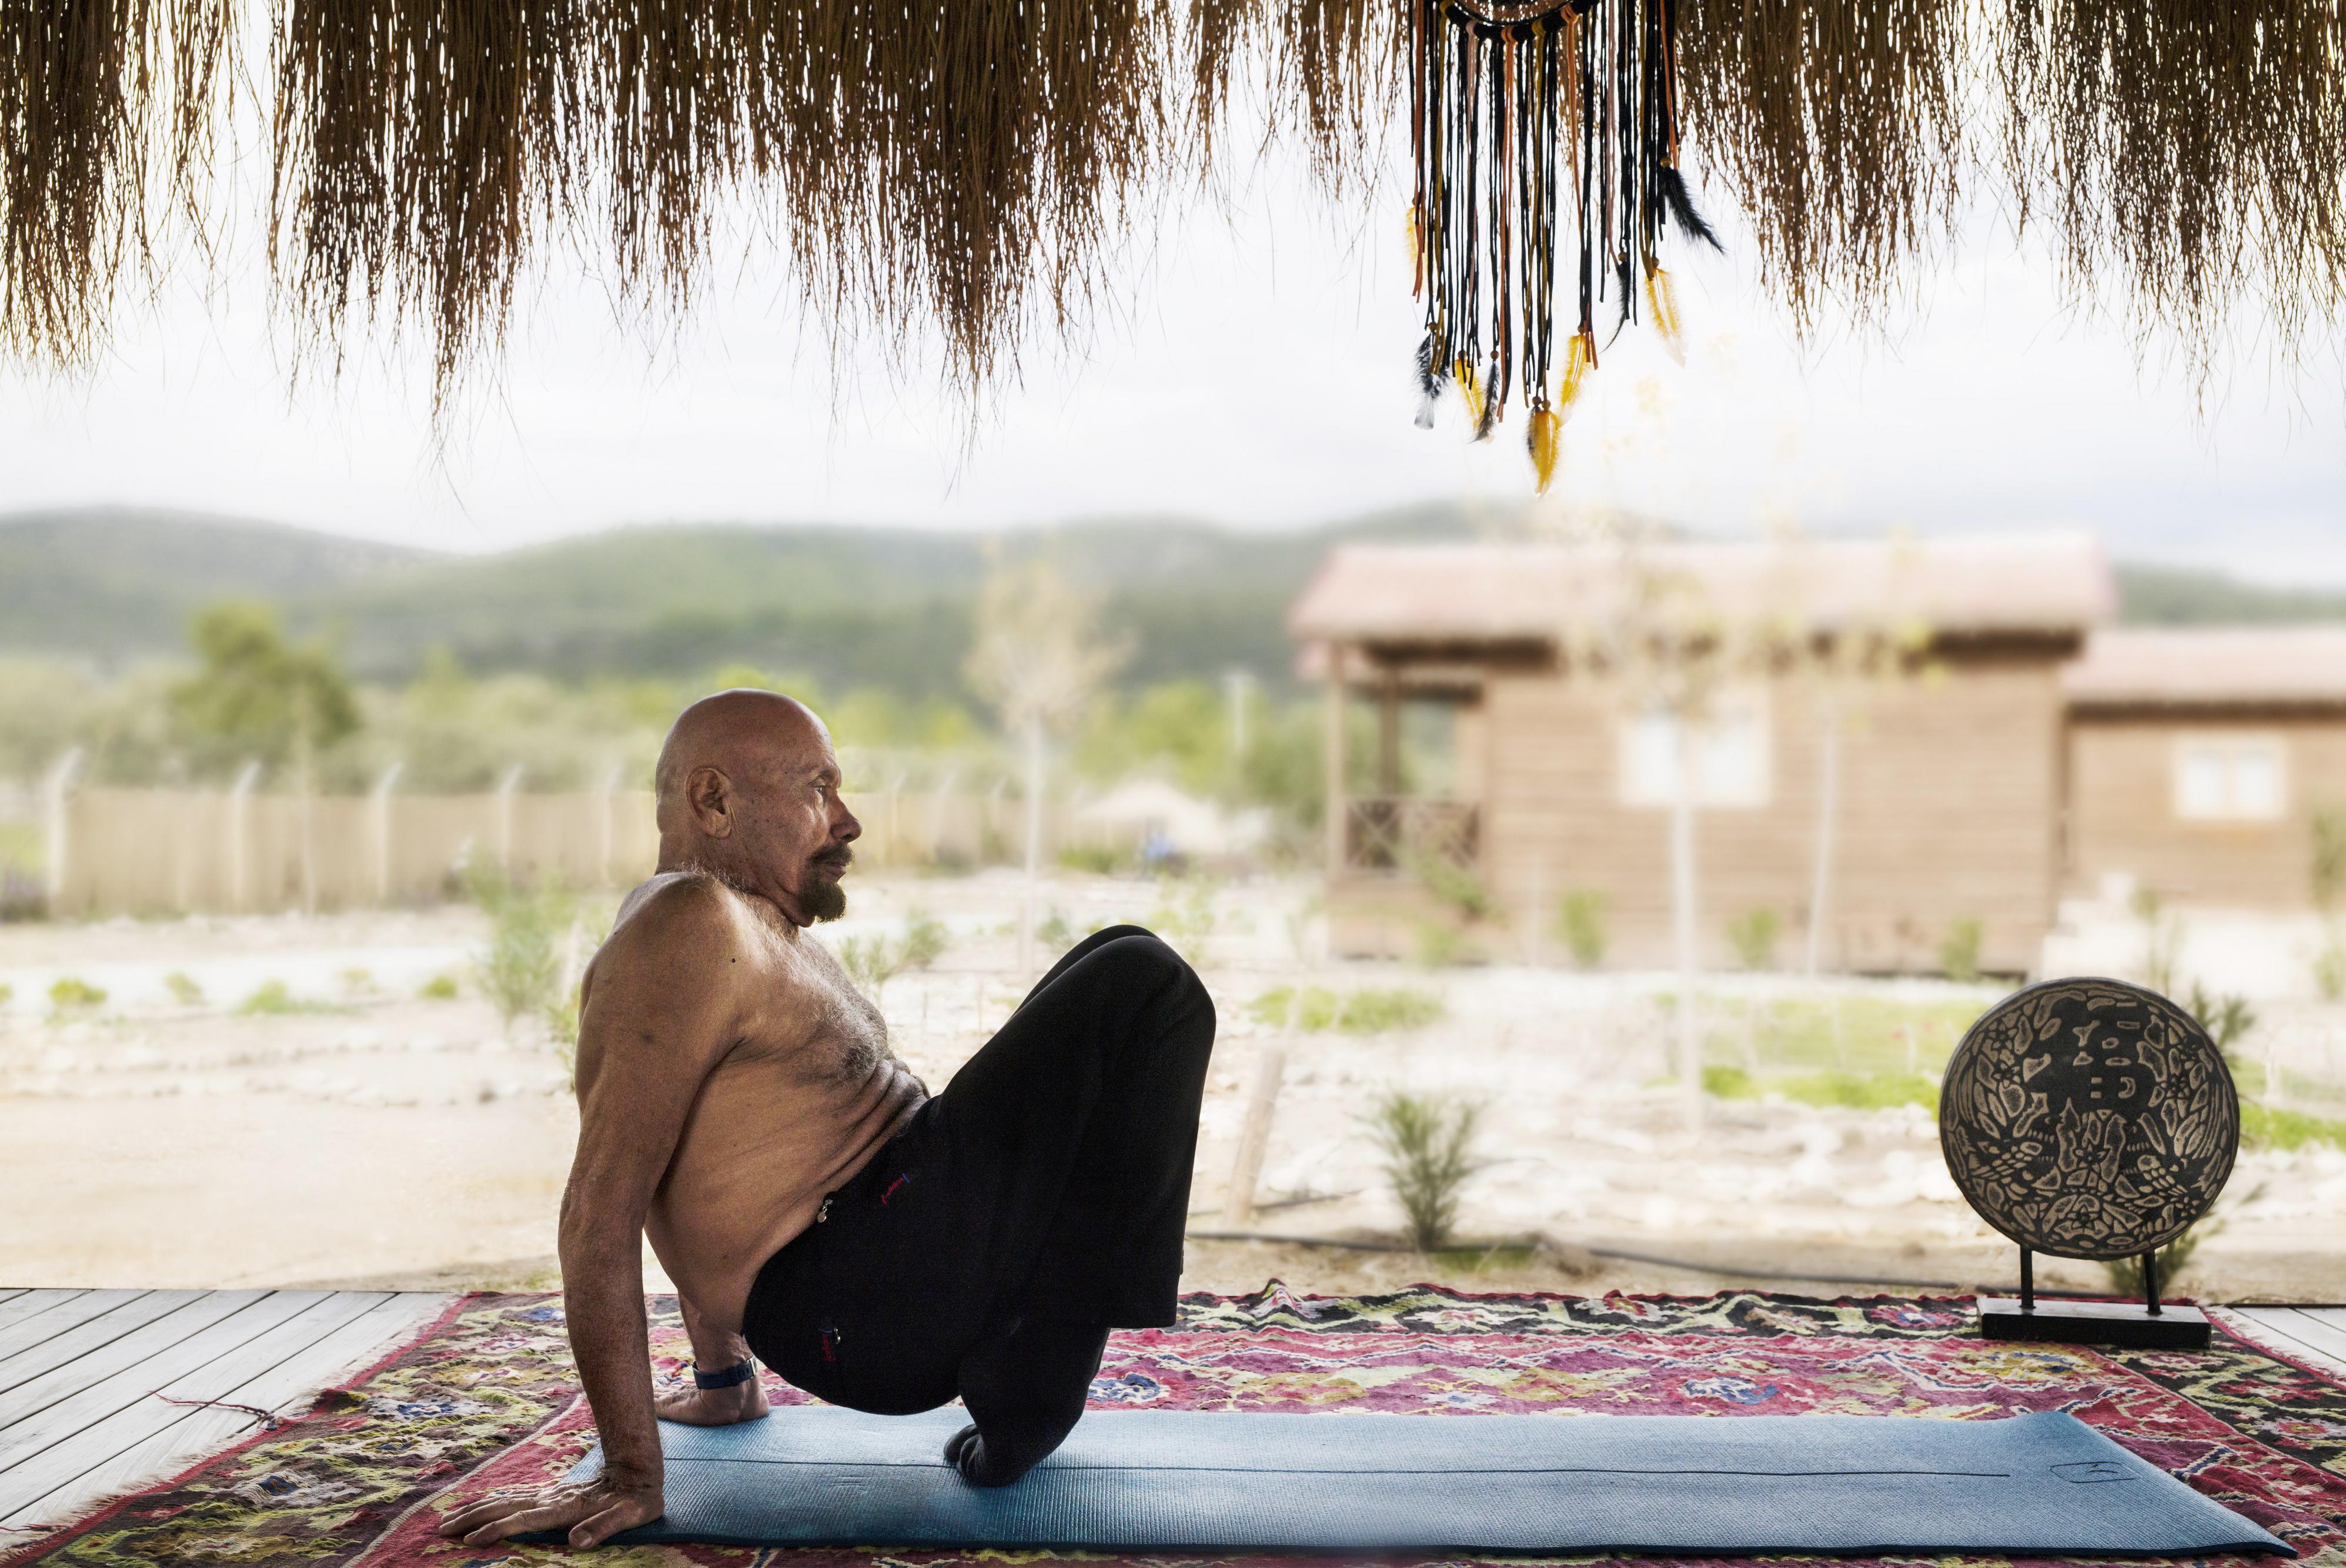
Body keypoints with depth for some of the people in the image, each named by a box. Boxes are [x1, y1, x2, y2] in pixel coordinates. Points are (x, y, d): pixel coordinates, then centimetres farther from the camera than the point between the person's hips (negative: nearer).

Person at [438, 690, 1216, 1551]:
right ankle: (1019, 1415, -11)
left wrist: (721, 1377, 31)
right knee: (1141, 988, -14)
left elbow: (707, 1185, 27)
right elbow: (600, 1208, -20)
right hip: (865, 1310, -11)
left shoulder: (762, 931, 18)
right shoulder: (688, 931, -14)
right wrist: (629, 1475, -20)